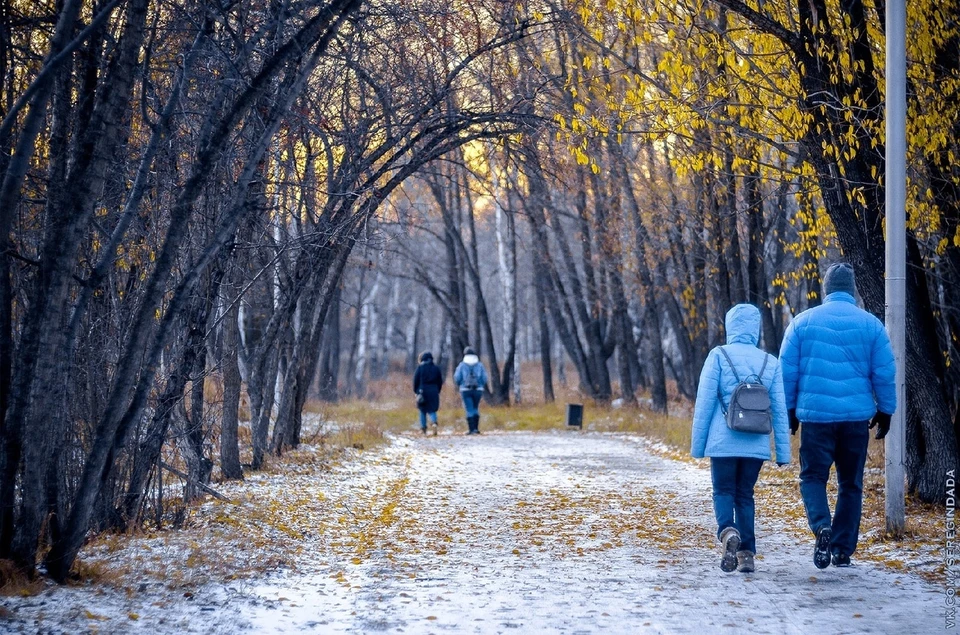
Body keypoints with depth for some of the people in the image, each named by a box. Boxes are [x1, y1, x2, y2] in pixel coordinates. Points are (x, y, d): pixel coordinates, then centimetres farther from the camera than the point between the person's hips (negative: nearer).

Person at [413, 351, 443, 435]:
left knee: (422, 410, 10)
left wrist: (416, 391, 5)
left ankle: (423, 428, 11)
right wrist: (437, 391, 15)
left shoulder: (420, 367, -4)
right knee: (432, 410, 5)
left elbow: (416, 380, -4)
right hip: (433, 392, 2)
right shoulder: (436, 368, 5)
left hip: (422, 390, -2)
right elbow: (440, 381, 8)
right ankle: (434, 422, -23)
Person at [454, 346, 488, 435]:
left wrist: (460, 385, 16)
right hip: (478, 390, 2)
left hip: (466, 390, -2)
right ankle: (476, 428, 11)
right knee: (475, 408, 16)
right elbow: (484, 378, 0)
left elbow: (457, 378, -4)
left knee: (469, 410, 1)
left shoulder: (462, 365, -2)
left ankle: (471, 429, -4)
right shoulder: (480, 365, 2)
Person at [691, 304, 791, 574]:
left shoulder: (719, 356, -3)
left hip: (723, 443, -2)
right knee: (745, 496, 13)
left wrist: (697, 444, 4)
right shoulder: (770, 363, 6)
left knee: (723, 492, 8)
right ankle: (746, 554, 6)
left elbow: (704, 402, -3)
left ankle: (728, 531, -20)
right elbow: (780, 411, 6)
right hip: (756, 445, 3)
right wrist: (783, 453, 11)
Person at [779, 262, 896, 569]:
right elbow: (885, 373, 4)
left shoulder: (803, 322, 1)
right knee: (851, 483, 11)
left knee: (813, 476, 7)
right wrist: (885, 410, 15)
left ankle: (822, 527, -20)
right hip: (856, 416, 1)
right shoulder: (870, 324, 2)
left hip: (815, 414, -1)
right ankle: (843, 550, 11)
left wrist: (789, 409, 14)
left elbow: (787, 371, 4)